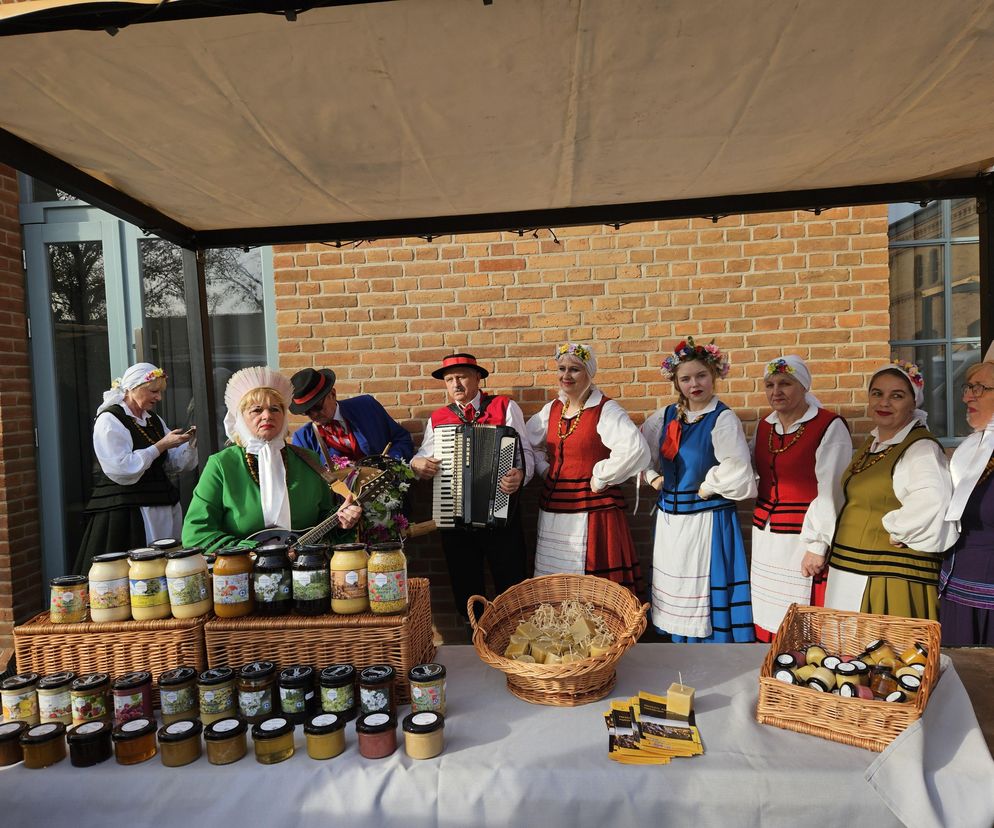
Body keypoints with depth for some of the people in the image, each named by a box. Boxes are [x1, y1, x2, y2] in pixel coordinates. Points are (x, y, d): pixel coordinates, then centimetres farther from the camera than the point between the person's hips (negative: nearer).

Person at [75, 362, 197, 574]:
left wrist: (188, 444, -1)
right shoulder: (109, 420, -6)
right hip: (124, 515, -6)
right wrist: (161, 445, -16)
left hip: (163, 511, 7)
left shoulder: (154, 420, 15)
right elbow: (121, 470, -18)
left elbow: (173, 464, 17)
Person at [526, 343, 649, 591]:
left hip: (593, 509, -6)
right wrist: (544, 469, 11)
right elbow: (527, 442, 25)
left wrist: (601, 478, -16)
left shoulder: (605, 410, -10)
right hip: (553, 507, 6)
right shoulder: (552, 409, 9)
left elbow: (635, 450, -26)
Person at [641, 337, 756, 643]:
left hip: (708, 521, -6)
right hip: (669, 519, 6)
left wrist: (708, 487, -11)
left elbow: (737, 472, -23)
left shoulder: (723, 419, -12)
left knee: (706, 596, 0)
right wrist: (653, 477, 6)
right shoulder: (666, 417, 5)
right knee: (676, 595, 16)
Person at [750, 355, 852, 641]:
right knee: (766, 618, 12)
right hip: (766, 536, 6)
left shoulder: (829, 427, -9)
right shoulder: (764, 427, 11)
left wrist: (817, 545, -15)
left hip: (804, 537, -6)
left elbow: (830, 491, -13)